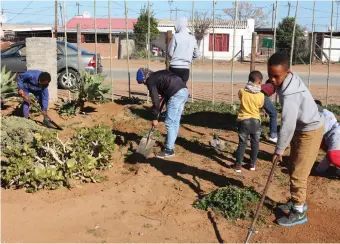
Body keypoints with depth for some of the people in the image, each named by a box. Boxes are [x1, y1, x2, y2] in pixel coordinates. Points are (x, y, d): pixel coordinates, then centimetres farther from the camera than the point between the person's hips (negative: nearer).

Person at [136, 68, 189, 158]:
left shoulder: (151, 81, 2)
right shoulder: (159, 74, 27)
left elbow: (155, 101, -1)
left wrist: (155, 118, 5)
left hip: (176, 94, -9)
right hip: (184, 91, 9)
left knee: (170, 123, -2)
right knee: (175, 121, 17)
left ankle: (169, 150, 1)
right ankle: (171, 144, 27)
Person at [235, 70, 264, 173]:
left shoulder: (242, 92, -13)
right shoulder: (261, 96, -12)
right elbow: (260, 106, 5)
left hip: (243, 121, 0)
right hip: (256, 121, 0)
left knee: (242, 143, 9)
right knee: (255, 143, 16)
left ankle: (238, 165, 10)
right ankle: (252, 164, 23)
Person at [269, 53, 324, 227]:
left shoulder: (290, 93, -34)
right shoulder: (290, 79, -5)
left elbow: (287, 126, -32)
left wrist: (279, 150, -22)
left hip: (310, 132, -10)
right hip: (302, 128, 10)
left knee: (298, 173, -3)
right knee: (293, 168, 18)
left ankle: (298, 212, 11)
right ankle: (297, 201, 35)